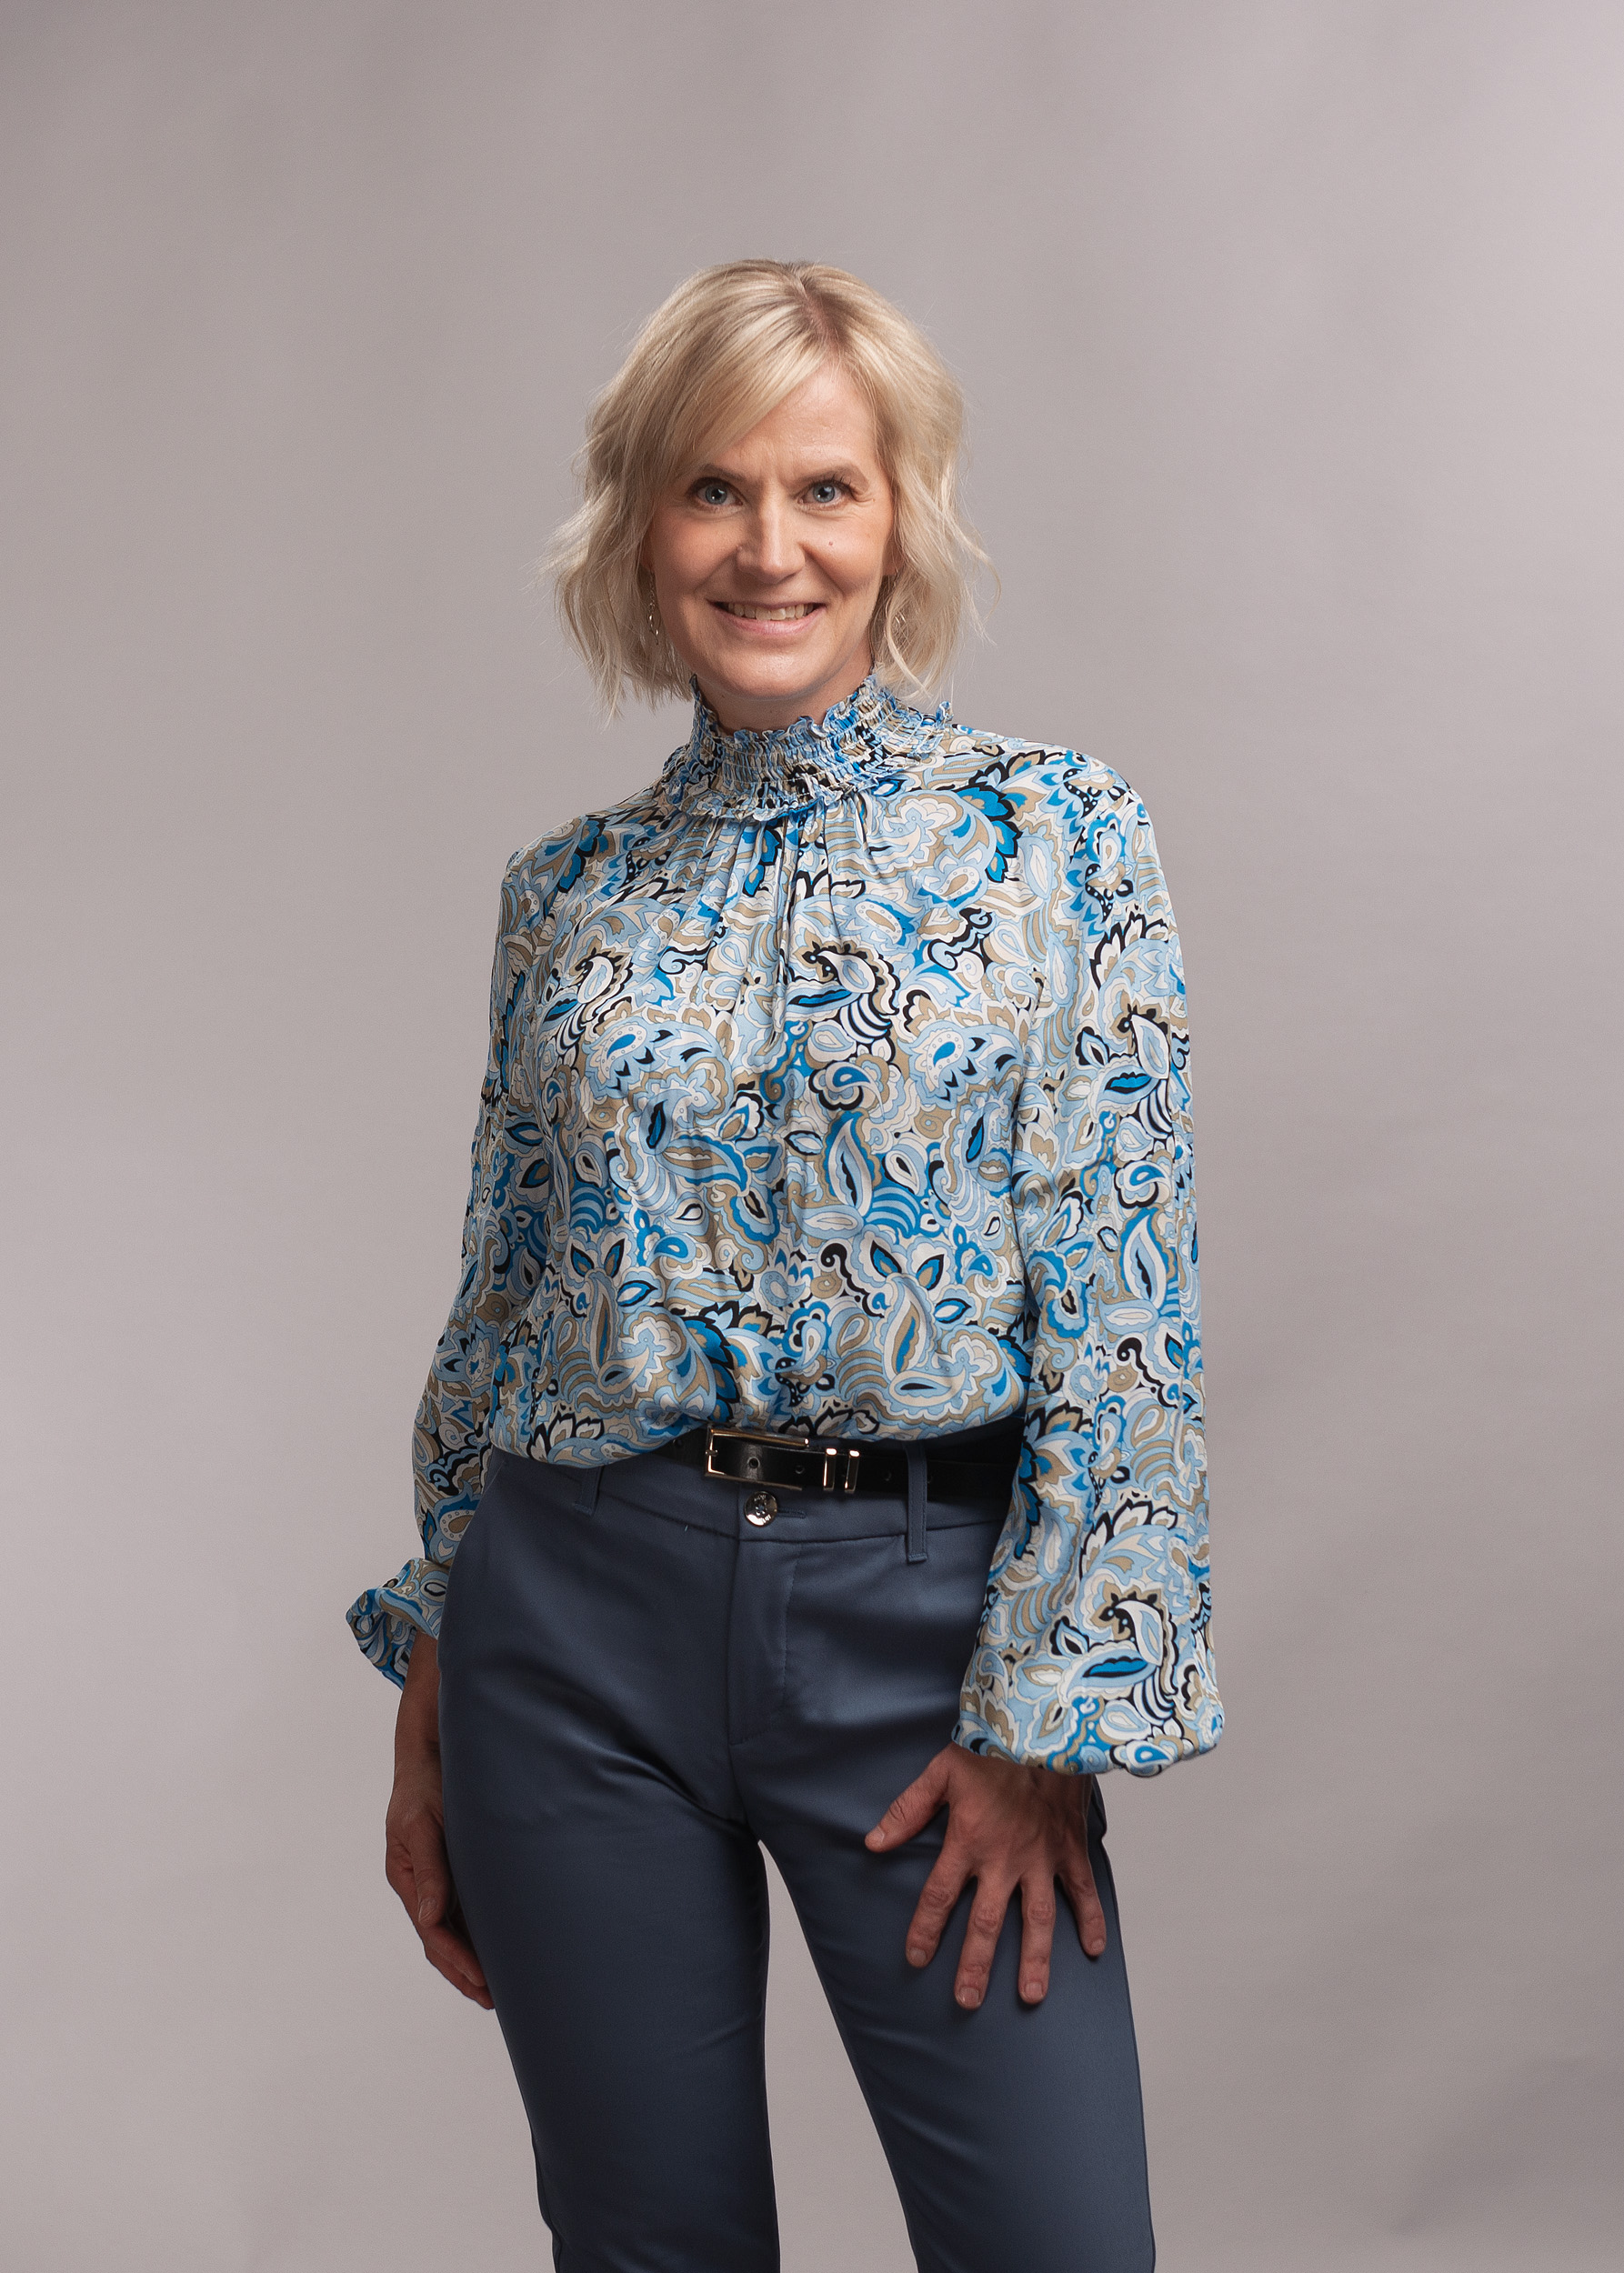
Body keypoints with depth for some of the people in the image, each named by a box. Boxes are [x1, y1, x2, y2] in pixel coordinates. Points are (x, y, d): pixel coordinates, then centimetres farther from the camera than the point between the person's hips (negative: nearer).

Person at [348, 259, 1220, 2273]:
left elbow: (1123, 1311, -6)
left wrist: (1046, 1712, -10)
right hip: (581, 1605, 3)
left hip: (927, 1598, -2)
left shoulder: (1058, 837, -2)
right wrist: (429, 1687, 11)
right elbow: (494, 1301, 12)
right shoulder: (569, 892, 7)